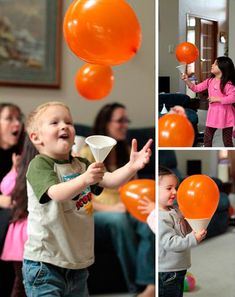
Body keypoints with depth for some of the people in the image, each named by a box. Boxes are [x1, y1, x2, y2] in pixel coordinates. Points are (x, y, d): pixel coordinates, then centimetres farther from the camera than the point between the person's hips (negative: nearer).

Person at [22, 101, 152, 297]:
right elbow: (56, 193, -28)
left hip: (78, 262, 7)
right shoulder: (39, 165, -11)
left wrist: (132, 167, -21)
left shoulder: (81, 164, 11)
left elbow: (111, 180, -2)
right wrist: (84, 179, -44)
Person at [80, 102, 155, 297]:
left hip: (125, 212, 4)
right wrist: (108, 208, -20)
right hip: (94, 218, -4)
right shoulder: (87, 153, -4)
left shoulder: (128, 152, 14)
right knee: (118, 219, -39)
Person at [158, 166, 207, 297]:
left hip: (178, 269, 10)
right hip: (166, 273, -10)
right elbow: (169, 242, -29)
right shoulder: (160, 218, -24)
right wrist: (193, 240, -32)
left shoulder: (174, 210, 6)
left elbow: (185, 230, 17)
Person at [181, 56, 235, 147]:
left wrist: (217, 99, -24)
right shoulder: (210, 81, 3)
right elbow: (196, 88, 6)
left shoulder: (227, 83, -18)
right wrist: (187, 80, -9)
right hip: (213, 113, 7)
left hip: (225, 114, -7)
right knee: (207, 138, 12)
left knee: (227, 140, 6)